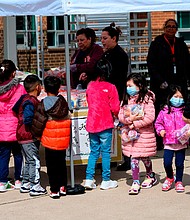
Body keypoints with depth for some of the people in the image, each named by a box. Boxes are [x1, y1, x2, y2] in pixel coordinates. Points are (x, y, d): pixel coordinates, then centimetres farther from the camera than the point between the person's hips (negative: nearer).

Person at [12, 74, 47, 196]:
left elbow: (15, 109, 19)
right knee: (35, 161, -4)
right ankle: (35, 187, 0)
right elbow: (27, 119, -29)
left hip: (23, 136, 10)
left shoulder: (24, 98, 7)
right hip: (29, 137, -9)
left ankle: (25, 184, 25)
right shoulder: (31, 102, -21)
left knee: (29, 161, 18)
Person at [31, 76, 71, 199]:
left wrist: (37, 134, 7)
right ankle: (63, 187, 20)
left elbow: (38, 122, -10)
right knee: (62, 163, 17)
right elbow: (68, 121, 8)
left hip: (50, 141, -4)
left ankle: (54, 190, 3)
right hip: (63, 141, 4)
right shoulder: (64, 103, 3)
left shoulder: (43, 104, -10)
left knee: (52, 166, 3)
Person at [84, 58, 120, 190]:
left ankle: (89, 179, 9)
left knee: (94, 152, 13)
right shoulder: (110, 88, -10)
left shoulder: (90, 86, 4)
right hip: (105, 124, -4)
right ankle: (106, 181, 9)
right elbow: (115, 108, -9)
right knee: (106, 152, 4)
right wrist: (115, 115, 11)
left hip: (92, 123, 4)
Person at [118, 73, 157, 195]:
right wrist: (129, 119, -17)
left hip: (144, 133, -4)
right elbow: (120, 116, 4)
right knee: (133, 158, 1)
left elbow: (150, 117, -18)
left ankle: (151, 176, 34)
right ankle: (136, 183, 6)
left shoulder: (146, 99, -11)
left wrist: (134, 124, -17)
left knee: (145, 157, 10)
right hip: (130, 133, 4)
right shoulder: (126, 100, 7)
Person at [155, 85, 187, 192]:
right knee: (167, 162, -5)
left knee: (179, 163, 7)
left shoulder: (185, 111, -3)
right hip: (168, 143, 0)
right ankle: (169, 178, 23)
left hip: (182, 142, 0)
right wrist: (160, 130, -4)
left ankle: (179, 181, 25)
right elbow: (158, 123, 12)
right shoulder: (164, 112, 1)